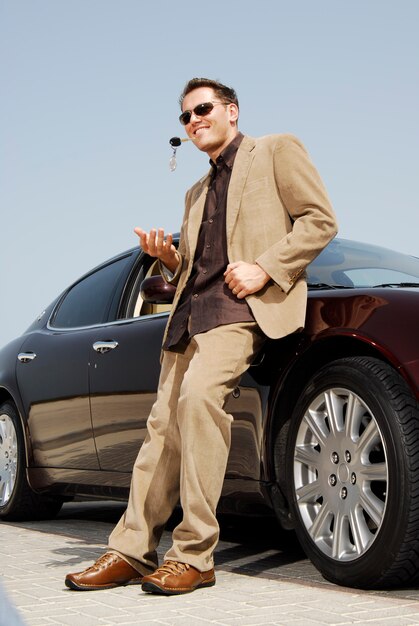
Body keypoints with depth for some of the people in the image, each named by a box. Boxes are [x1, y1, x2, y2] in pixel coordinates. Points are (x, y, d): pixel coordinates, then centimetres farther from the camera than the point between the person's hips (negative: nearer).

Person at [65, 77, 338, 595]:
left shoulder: (276, 150, 10)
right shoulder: (197, 193, 30)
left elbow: (320, 220, 0)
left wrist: (264, 267, -12)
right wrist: (169, 259, 8)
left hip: (245, 302, -8)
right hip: (191, 310, 8)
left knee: (199, 391, -29)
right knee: (164, 422, -1)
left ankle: (194, 555, -25)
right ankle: (132, 551, 3)